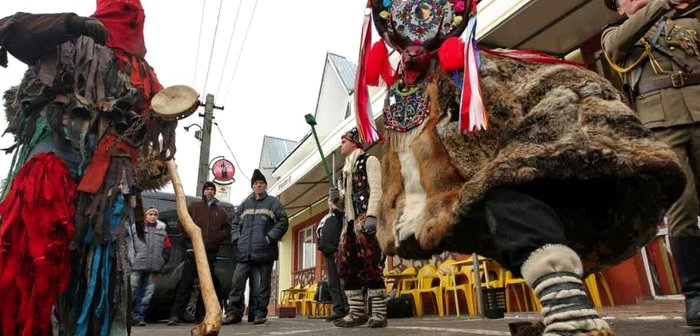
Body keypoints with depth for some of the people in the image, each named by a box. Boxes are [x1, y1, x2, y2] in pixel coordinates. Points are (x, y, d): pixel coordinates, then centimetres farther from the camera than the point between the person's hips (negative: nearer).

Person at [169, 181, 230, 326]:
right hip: (193, 250, -2)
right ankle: (175, 315, -4)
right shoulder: (193, 206, 11)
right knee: (186, 283, -7)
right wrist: (191, 235, -10)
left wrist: (218, 237, -5)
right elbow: (181, 222, 4)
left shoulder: (221, 211, 17)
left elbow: (227, 229, 14)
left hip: (211, 252, 2)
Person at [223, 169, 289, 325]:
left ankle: (259, 313, 9)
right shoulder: (245, 204, 19)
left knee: (261, 285, 0)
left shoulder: (273, 202, 5)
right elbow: (236, 223, 25)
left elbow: (283, 222, -4)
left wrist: (270, 237, -12)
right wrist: (238, 238, 9)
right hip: (245, 251, 4)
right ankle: (234, 312, 7)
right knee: (237, 281, 0)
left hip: (264, 250, -4)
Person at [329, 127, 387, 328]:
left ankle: (379, 313, -4)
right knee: (346, 266, 4)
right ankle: (357, 313, 11)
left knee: (370, 266, -10)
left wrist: (371, 216, -23)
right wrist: (336, 199, 4)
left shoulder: (369, 161, 5)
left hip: (365, 221, -8)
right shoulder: (346, 170, 27)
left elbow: (376, 190, -10)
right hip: (350, 223, 8)